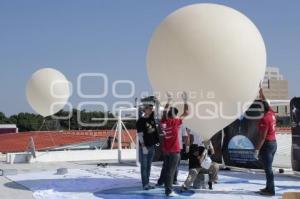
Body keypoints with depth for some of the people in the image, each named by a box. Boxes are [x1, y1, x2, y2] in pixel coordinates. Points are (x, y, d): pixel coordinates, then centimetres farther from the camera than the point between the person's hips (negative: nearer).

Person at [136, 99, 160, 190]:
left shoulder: (151, 117, 7)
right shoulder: (140, 121, -13)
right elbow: (140, 135, -16)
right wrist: (143, 147, -20)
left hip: (152, 146, 7)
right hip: (144, 147, -7)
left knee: (149, 166, 12)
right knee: (144, 166, 0)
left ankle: (147, 183, 18)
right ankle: (145, 184, 3)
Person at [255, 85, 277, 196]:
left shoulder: (264, 119, -19)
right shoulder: (272, 114, 5)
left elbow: (262, 137, -21)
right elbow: (265, 102, 20)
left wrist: (257, 150, -18)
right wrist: (260, 90, 24)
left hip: (267, 144, -9)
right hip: (274, 143, 9)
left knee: (268, 168, -4)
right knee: (268, 167, 15)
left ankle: (270, 190, 0)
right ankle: (269, 187, 22)